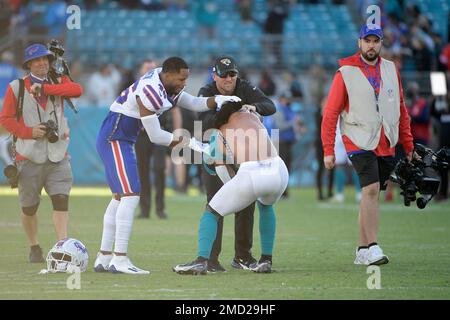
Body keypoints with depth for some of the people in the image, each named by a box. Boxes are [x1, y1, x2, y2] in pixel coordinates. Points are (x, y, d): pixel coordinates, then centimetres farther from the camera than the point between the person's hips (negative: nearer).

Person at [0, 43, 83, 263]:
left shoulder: (58, 82, 7)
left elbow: (77, 90, -14)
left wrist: (44, 88, -18)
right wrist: (29, 131, -13)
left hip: (57, 156, 1)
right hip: (29, 157, -1)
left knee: (61, 201, -14)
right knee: (29, 208, 6)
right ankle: (34, 248, 25)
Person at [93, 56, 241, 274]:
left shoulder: (168, 85, 6)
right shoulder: (150, 92, -24)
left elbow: (194, 104, 8)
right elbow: (155, 136, -20)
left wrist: (218, 100, -10)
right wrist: (188, 142, -13)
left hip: (120, 141, 11)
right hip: (114, 140, -11)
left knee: (120, 197, 13)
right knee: (130, 195, -15)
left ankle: (103, 258, 15)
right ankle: (120, 259, -18)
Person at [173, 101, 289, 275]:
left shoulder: (220, 137, 18)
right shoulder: (250, 116, 25)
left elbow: (222, 170, 17)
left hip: (251, 174, -4)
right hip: (279, 171, 4)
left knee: (211, 212, 14)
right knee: (265, 206, 38)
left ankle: (202, 261, -5)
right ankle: (266, 260, 31)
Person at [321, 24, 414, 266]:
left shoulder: (391, 70, 12)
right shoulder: (345, 73, -2)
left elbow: (401, 110, 17)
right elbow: (330, 113, -2)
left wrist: (408, 144, 14)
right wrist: (328, 150, -7)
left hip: (387, 144, 5)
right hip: (359, 142, -5)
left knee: (371, 194, 6)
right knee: (371, 189, -19)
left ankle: (362, 251, 11)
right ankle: (372, 248, -21)